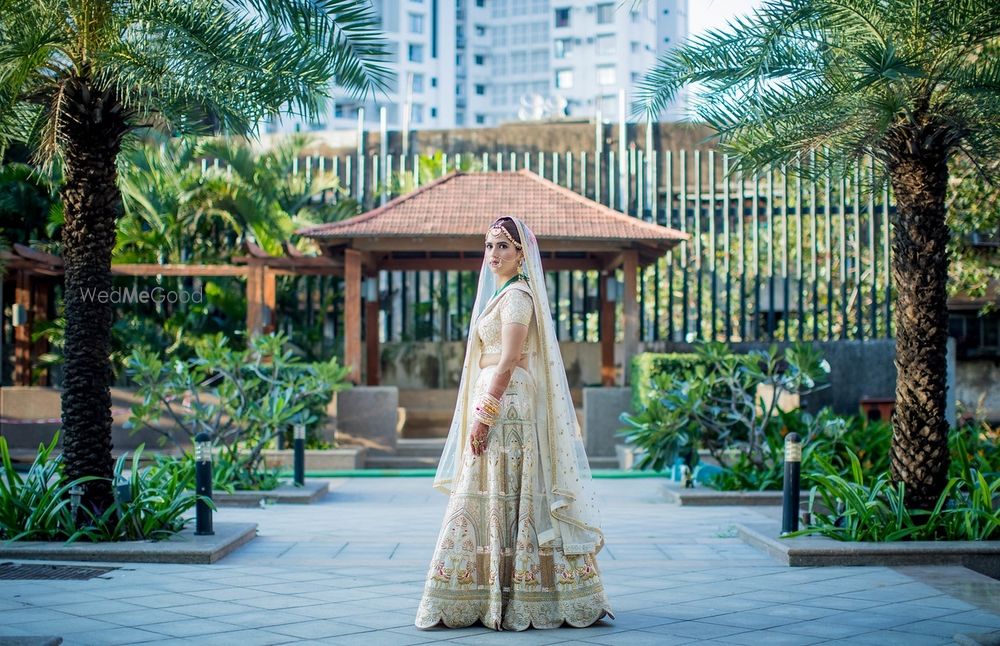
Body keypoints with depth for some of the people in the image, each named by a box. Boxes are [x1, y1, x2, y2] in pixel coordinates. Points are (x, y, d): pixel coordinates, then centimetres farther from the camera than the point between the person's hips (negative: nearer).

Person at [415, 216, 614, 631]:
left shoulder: (517, 295, -10)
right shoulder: (503, 294, 20)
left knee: (504, 499, -8)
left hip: (507, 408, -10)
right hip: (499, 408, 10)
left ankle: (508, 602, -4)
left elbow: (508, 363, -17)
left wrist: (483, 415, -20)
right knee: (501, 500, 9)